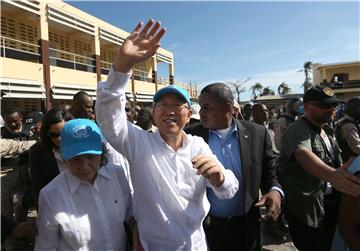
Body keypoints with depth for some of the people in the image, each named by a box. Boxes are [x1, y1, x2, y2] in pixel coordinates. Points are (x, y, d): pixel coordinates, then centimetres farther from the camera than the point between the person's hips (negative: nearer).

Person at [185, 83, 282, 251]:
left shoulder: (257, 134, -6)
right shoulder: (191, 136, -8)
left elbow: (269, 173, 4)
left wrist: (275, 191, -15)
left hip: (247, 227, 1)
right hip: (205, 227, -1)